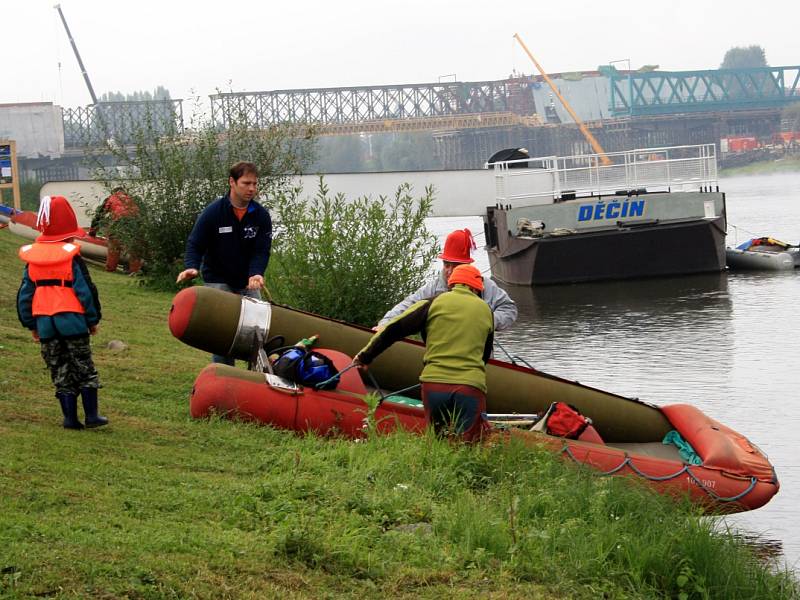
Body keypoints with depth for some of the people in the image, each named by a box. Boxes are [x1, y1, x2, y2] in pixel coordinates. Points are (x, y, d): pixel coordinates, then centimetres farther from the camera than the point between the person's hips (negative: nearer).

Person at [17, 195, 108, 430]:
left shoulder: (32, 259, 6)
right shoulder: (72, 257, -8)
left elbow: (25, 295, 9)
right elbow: (85, 291, -8)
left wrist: (31, 325, 18)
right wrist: (93, 320, 4)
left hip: (44, 322, 4)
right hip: (72, 320, -4)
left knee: (59, 371, 9)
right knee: (84, 369, 7)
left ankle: (70, 417, 6)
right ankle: (91, 415, 6)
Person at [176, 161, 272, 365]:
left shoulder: (261, 215, -4)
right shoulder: (213, 212, -11)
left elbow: (262, 250, -6)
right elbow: (195, 244, -7)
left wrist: (256, 274, -26)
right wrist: (192, 267, -27)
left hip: (248, 281, 3)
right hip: (218, 281, -3)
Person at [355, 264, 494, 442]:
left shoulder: (435, 303, 9)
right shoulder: (486, 311, 17)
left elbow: (393, 329, 8)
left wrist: (366, 355, 18)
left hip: (433, 383, 0)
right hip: (471, 386, 0)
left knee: (435, 434, 19)